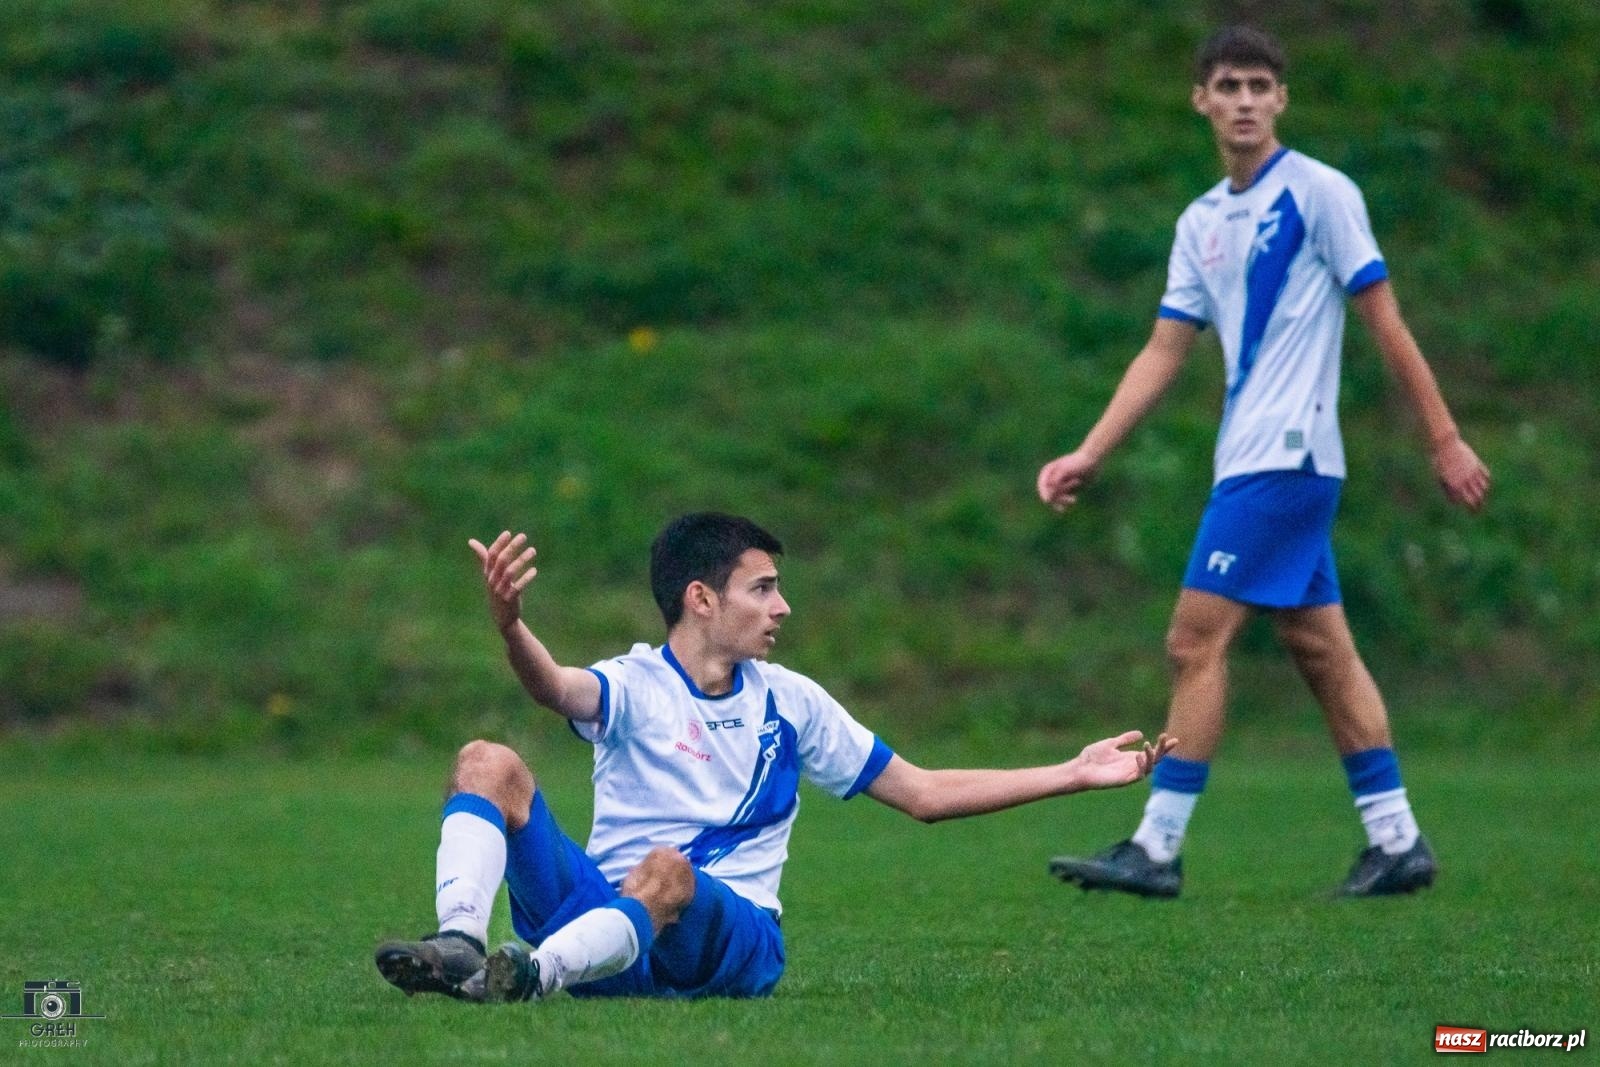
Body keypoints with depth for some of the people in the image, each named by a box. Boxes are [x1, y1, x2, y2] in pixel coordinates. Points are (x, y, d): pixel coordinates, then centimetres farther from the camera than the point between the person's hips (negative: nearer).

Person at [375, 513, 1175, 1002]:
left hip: (731, 940, 0)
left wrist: (1074, 775, 15)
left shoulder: (791, 702, 13)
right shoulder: (633, 686, 1)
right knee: (489, 765, -20)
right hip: (599, 907, 0)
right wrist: (509, 626, -49)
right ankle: (460, 946, -40)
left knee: (665, 874, -37)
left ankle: (531, 977, -59)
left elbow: (924, 795, 20)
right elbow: (556, 688, -24)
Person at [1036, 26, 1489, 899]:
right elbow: (1164, 352, 14)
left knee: (1195, 640, -10)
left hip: (1287, 457, -8)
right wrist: (1089, 455, 7)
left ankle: (1157, 848, -8)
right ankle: (1397, 841, 14)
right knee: (1320, 648, 9)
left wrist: (1444, 440, -7)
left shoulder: (1320, 194, -7)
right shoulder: (1202, 223, 13)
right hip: (1249, 461, 8)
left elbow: (1385, 322, -7)